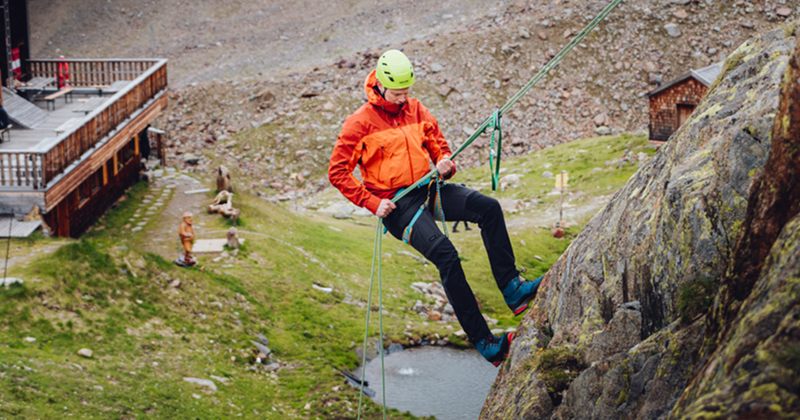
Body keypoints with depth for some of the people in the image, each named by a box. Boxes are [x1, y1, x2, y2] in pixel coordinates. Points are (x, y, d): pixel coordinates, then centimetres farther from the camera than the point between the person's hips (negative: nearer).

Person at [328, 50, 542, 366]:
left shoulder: (416, 111, 11)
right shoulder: (360, 122, -5)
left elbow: (439, 147, 18)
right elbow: (337, 172, -5)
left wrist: (445, 165, -7)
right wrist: (372, 203, -14)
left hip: (428, 188, 6)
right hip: (396, 203, -6)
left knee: (488, 207, -20)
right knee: (445, 254, -27)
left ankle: (511, 288, -19)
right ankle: (483, 342, -25)